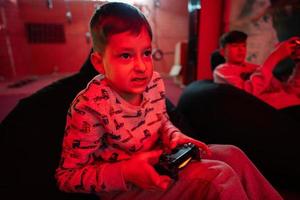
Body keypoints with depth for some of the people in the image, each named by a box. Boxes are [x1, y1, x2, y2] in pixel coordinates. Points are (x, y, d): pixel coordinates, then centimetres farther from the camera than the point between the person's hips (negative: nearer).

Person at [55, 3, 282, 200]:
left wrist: (175, 138, -13)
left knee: (232, 155, 1)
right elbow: (67, 176, -19)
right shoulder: (89, 107, -28)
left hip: (158, 162, 7)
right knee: (219, 177, -20)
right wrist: (126, 173, -32)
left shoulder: (154, 81, -9)